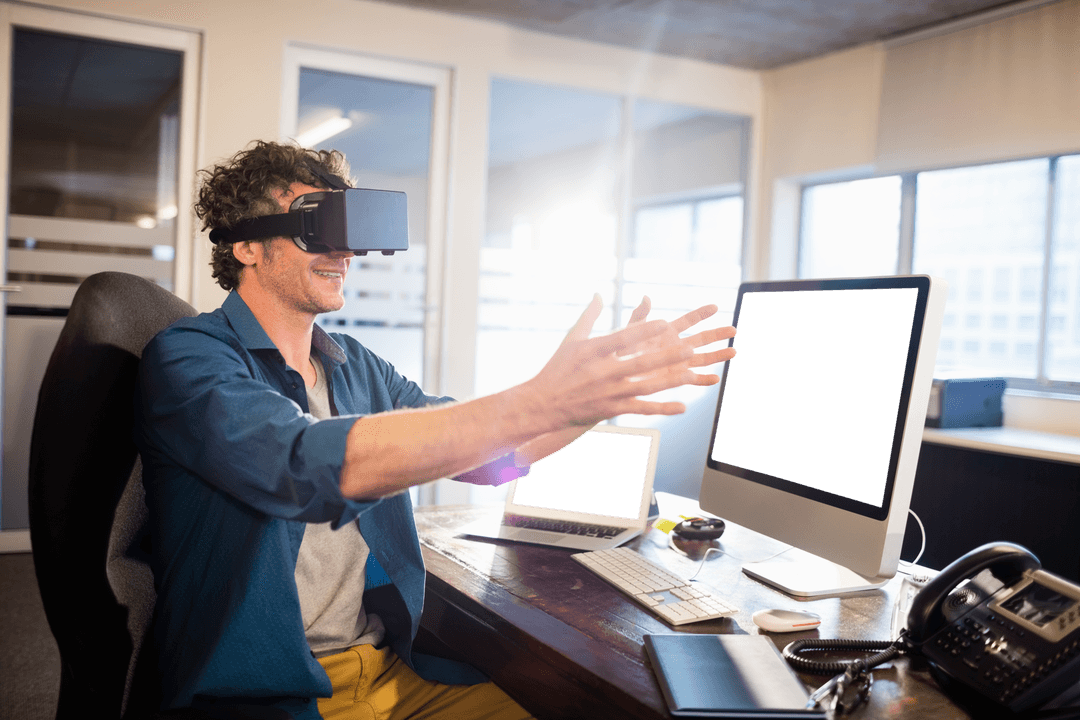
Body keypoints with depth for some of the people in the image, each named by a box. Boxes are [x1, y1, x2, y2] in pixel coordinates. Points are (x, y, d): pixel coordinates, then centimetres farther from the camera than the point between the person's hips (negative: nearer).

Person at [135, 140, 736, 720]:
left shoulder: (358, 367, 12)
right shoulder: (188, 359, -10)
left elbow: (487, 452, 10)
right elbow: (309, 463, -28)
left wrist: (609, 390, -6)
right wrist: (541, 402, -34)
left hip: (390, 668, 7)